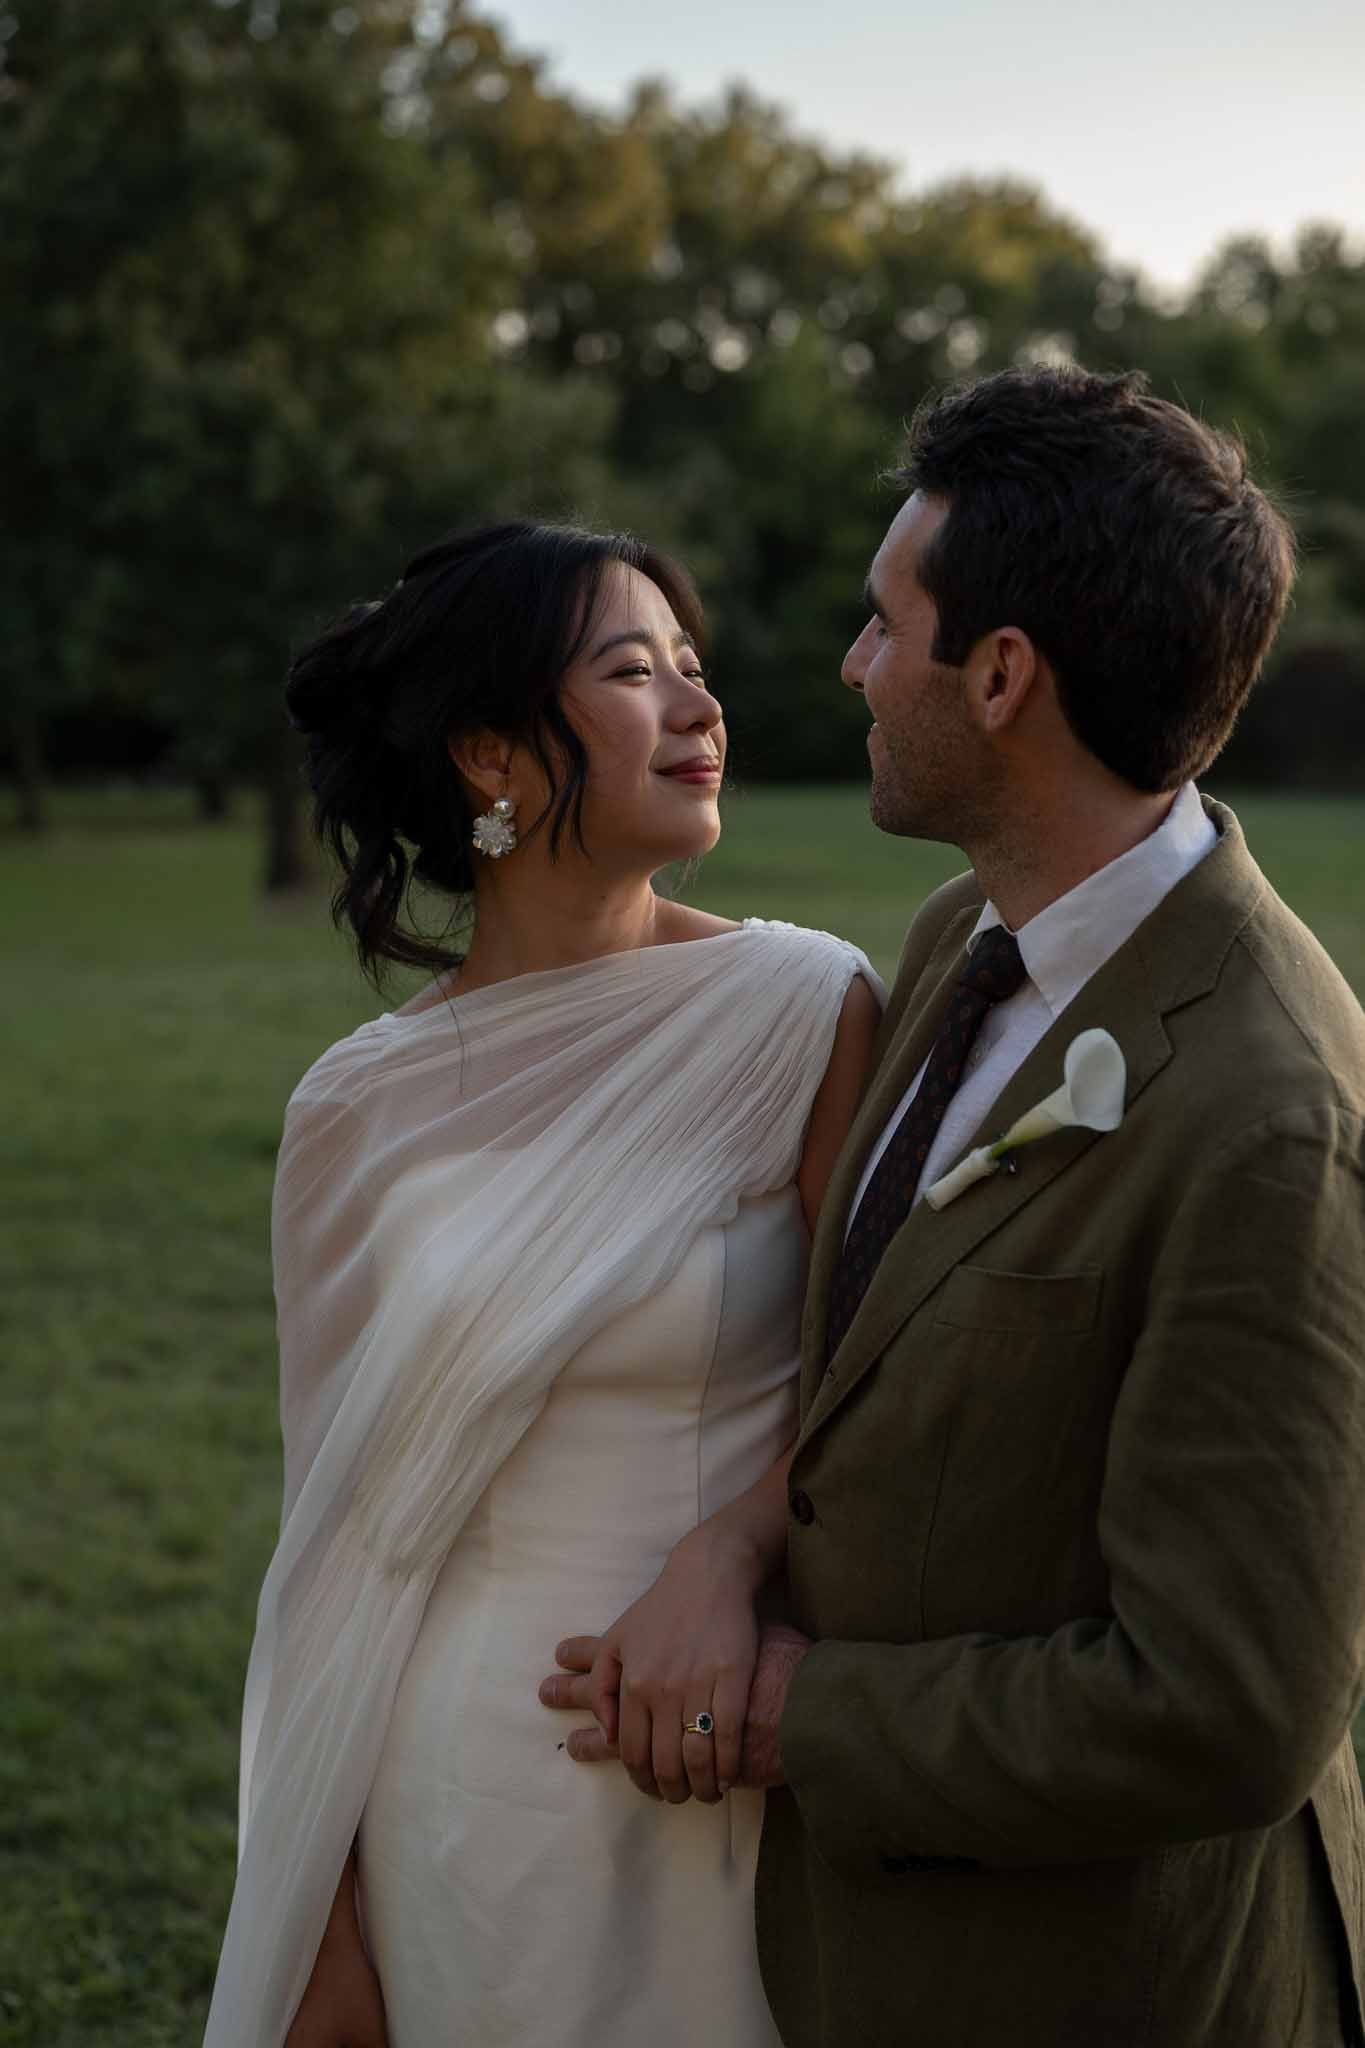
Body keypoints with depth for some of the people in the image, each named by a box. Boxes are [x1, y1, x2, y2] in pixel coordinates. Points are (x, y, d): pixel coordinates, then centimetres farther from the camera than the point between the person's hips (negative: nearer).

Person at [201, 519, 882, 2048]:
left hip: (730, 1765, -1)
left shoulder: (806, 1009, -8)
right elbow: (341, 1539, 2)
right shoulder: (362, 1108, -3)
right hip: (473, 1780, 1)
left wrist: (729, 1560, -19)